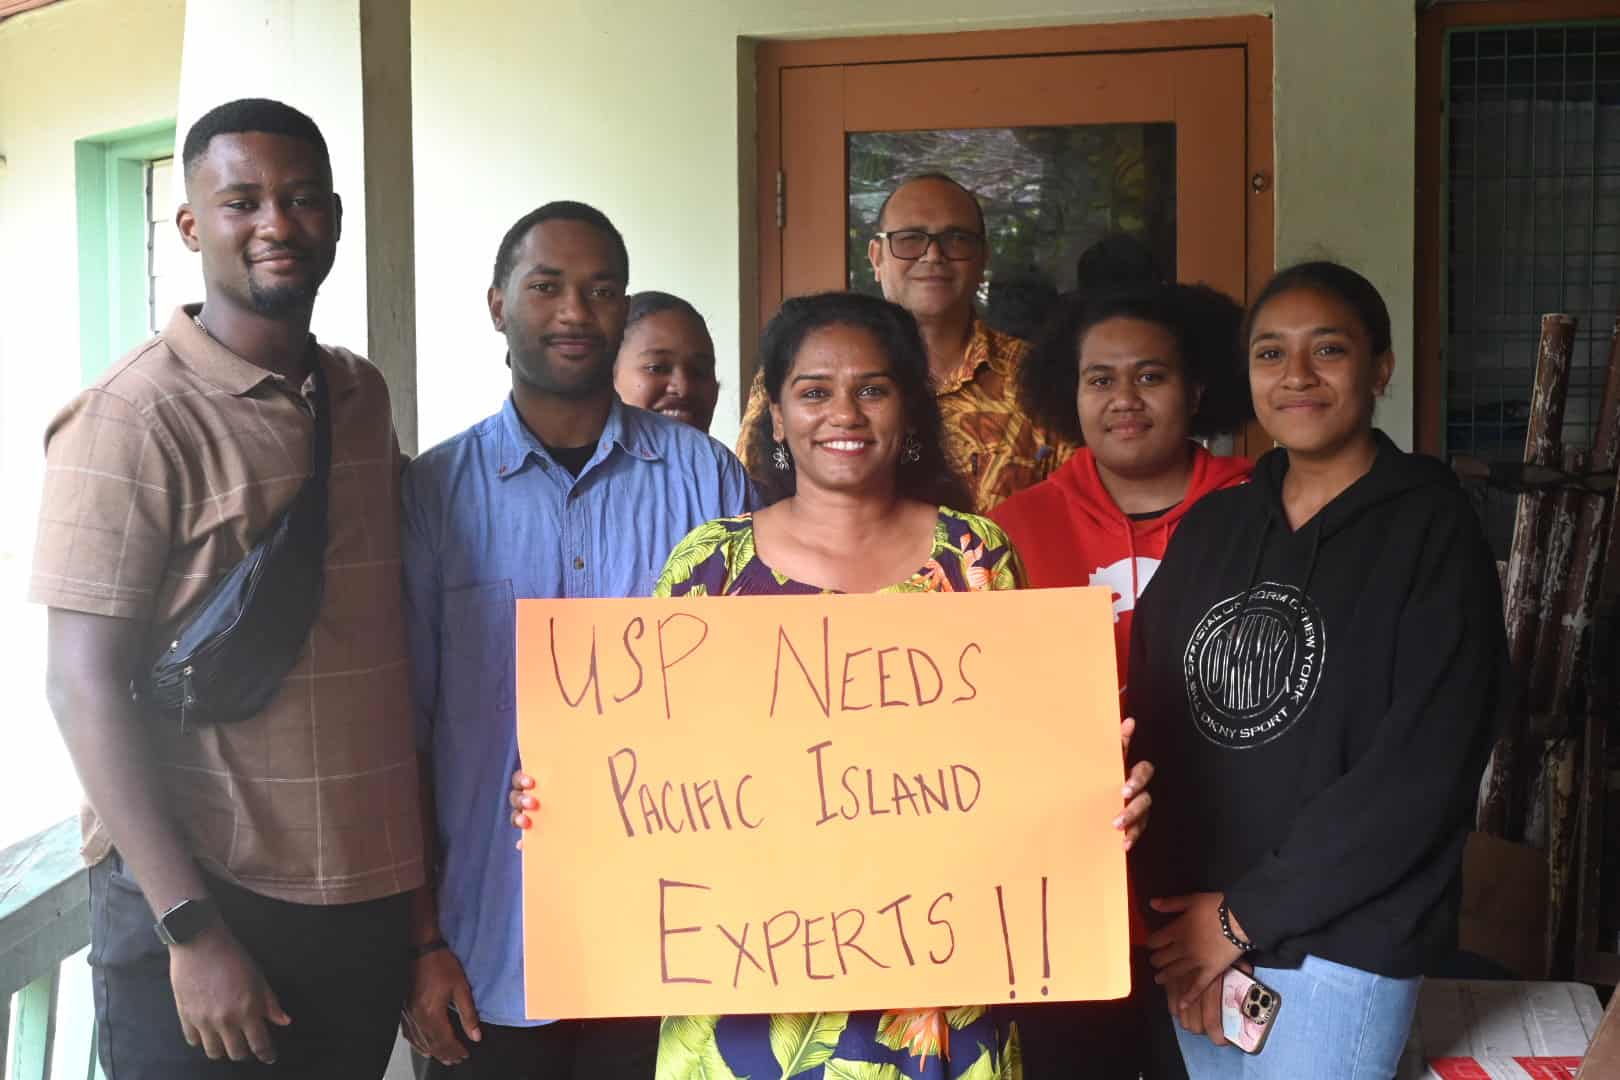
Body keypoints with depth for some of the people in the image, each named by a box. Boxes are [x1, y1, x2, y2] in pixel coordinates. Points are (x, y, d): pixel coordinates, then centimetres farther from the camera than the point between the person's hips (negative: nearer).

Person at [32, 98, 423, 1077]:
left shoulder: (363, 395, 7)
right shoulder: (133, 419, -12)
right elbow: (85, 685, -14)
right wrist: (192, 927, -18)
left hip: (376, 894, 6)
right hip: (205, 898, -6)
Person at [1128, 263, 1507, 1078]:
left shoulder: (1434, 535, -7)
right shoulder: (1211, 527, 7)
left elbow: (1423, 770, -14)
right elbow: (1151, 721, 3)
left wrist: (1246, 914, -13)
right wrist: (1180, 918, -7)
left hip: (1340, 947, -4)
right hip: (1190, 942, 5)